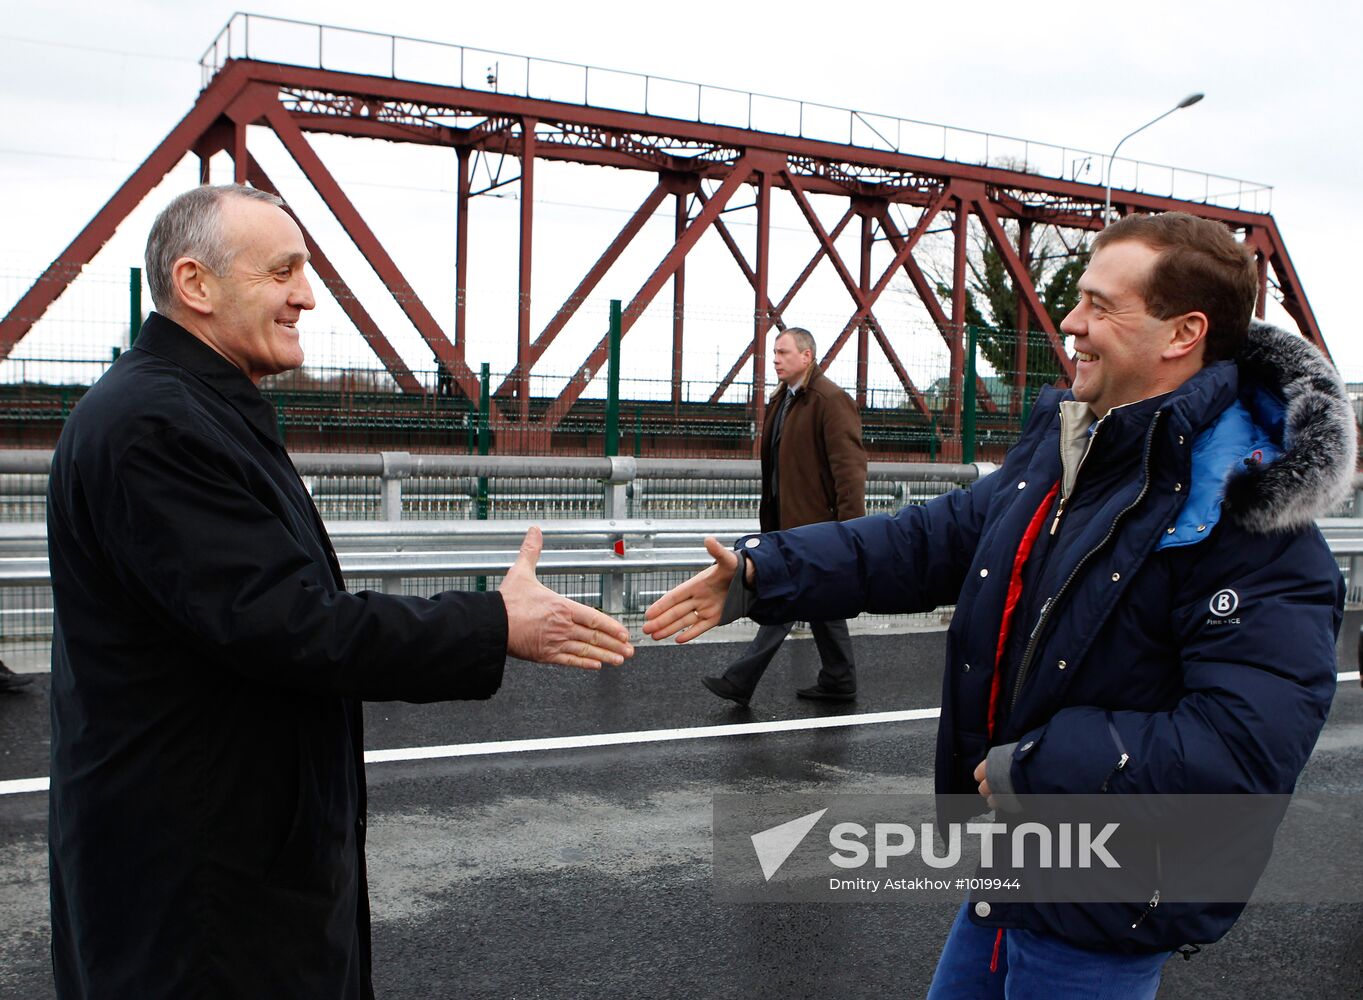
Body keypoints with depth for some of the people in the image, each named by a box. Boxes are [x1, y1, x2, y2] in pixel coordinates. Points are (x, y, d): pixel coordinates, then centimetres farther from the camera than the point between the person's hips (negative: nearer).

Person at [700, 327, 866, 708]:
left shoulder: (831, 401, -14)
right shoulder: (782, 400, 15)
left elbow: (849, 466, -19)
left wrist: (850, 526, -22)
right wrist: (768, 510, 20)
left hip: (813, 524, -10)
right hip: (792, 519, 10)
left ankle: (740, 682, -3)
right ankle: (838, 681, 25)